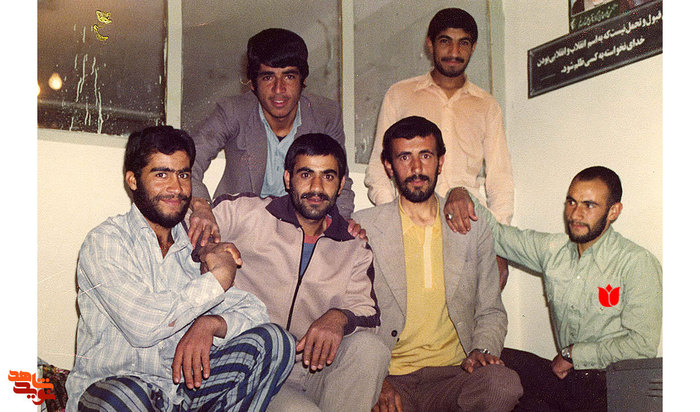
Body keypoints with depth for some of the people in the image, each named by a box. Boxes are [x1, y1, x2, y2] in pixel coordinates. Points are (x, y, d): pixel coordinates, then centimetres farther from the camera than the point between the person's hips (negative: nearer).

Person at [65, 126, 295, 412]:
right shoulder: (105, 241, -3)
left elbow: (254, 313, 5)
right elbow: (141, 325, -19)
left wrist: (209, 324, -17)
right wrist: (217, 278, -10)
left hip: (183, 385, 5)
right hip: (109, 385, -5)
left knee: (274, 340, -14)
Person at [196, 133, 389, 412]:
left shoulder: (355, 250, 13)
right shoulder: (245, 214, 5)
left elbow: (366, 313, 5)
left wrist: (339, 317, -19)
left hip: (312, 372, 4)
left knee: (369, 347, -26)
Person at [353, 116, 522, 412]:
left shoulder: (474, 229, 11)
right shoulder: (362, 227, 4)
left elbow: (490, 312, 16)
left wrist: (482, 349, -6)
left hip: (452, 374, 4)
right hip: (389, 376, -3)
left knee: (504, 384, -29)